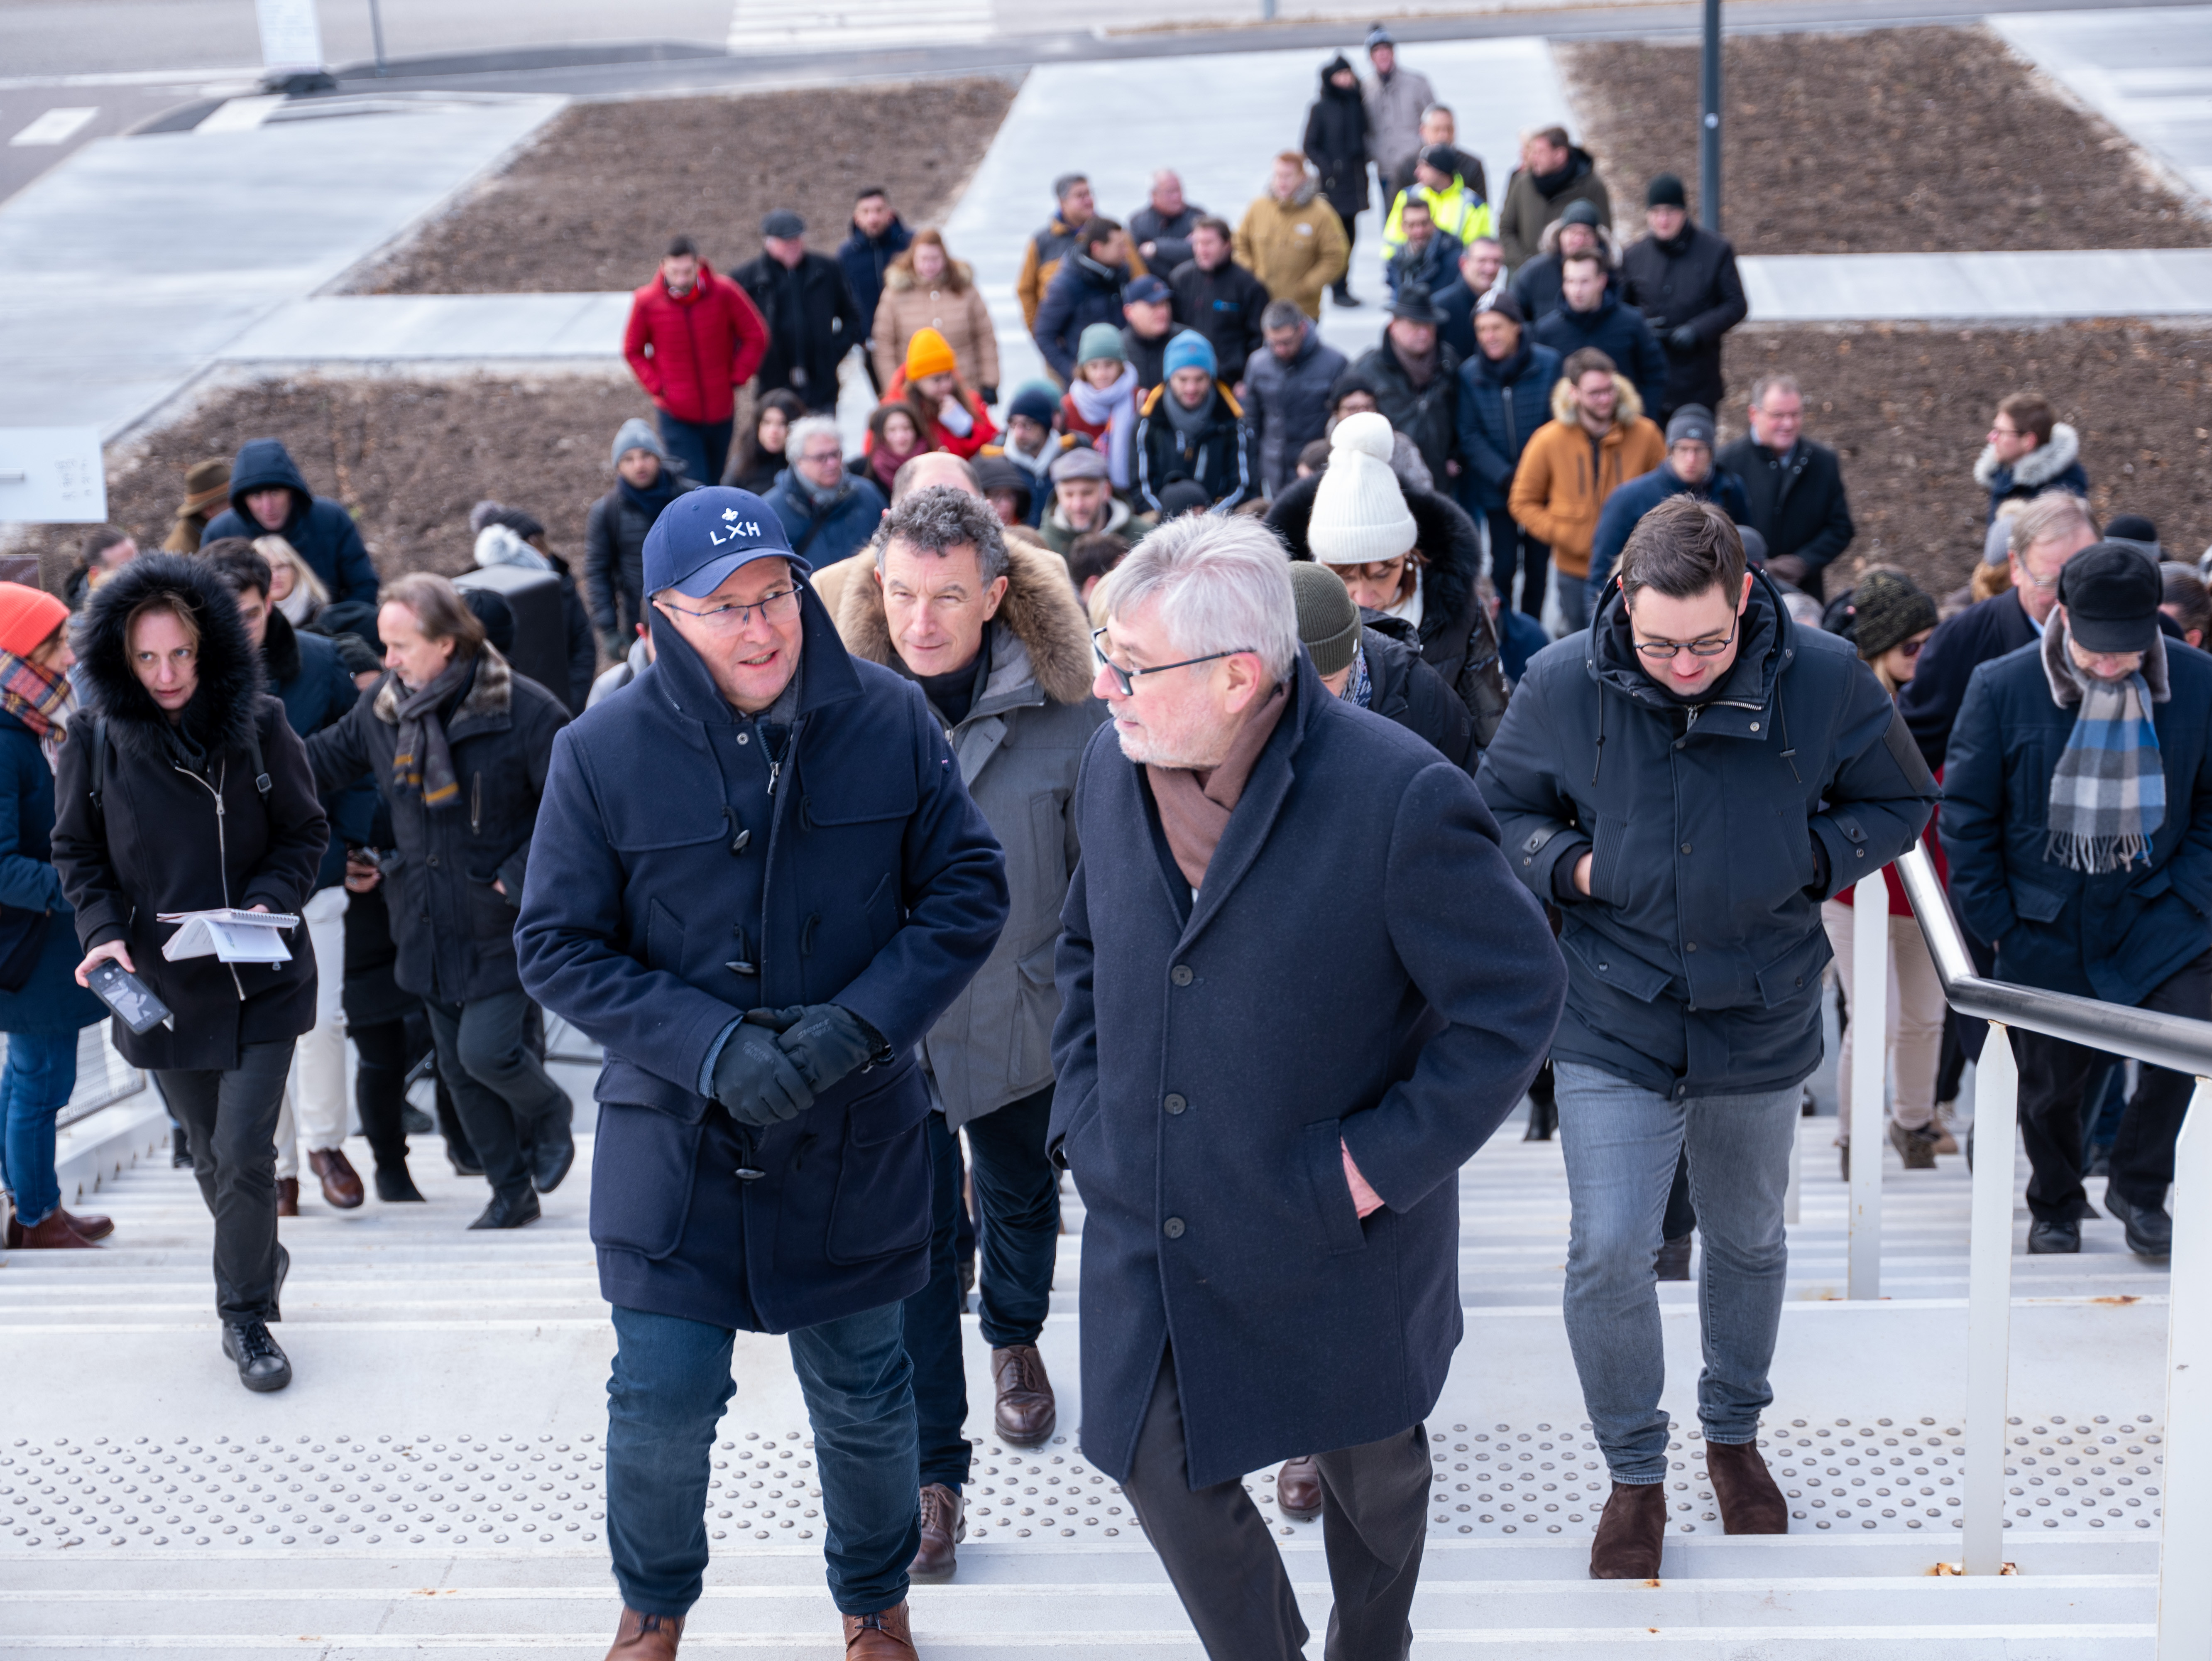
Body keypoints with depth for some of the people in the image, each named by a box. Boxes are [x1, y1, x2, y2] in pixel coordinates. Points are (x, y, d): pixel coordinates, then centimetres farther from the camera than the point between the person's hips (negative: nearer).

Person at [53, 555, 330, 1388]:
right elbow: (78, 851, 5)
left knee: (245, 1155, -7)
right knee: (212, 1158, 13)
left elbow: (305, 832, 1)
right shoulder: (97, 739, -5)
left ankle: (246, 1314, 9)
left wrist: (269, 901, -16)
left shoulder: (257, 726, -8)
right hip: (160, 985, 2)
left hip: (259, 982, -2)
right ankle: (262, 1260, 39)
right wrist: (104, 931, -11)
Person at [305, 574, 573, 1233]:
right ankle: (512, 1190, 25)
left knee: (487, 1050, -14)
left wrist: (522, 877, -16)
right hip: (430, 923, 6)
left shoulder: (523, 710, -16)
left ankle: (548, 1114, 21)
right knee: (459, 1066, 10)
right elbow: (326, 759, 18)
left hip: (501, 923, -6)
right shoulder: (381, 708, 2)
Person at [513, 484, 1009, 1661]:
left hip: (853, 1137, 1)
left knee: (863, 1396, 17)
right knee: (663, 1402, 8)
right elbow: (557, 945, -7)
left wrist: (860, 1025, -17)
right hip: (673, 1138, -1)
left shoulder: (889, 721, -8)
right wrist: (711, 1048, -19)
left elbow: (967, 890, -3)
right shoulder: (603, 753, -10)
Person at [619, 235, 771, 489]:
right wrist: (657, 387, -7)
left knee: (715, 483, 18)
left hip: (721, 409, 2)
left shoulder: (724, 293, -12)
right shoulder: (646, 302, -11)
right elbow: (633, 351, 5)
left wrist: (736, 378, -6)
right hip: (676, 414, -2)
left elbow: (756, 337, 0)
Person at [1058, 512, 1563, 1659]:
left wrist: (1378, 1165, -17)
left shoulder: (1399, 798, -24)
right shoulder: (1113, 771, -5)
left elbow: (1515, 1001, -16)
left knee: (1371, 1469, 18)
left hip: (1334, 1252, -4)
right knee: (1159, 1466, 10)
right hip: (1146, 1228, 4)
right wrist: (1085, 1112, 4)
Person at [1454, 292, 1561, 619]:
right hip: (1496, 490, 0)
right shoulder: (1469, 374, -4)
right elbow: (1471, 437, -4)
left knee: (1537, 564, 9)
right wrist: (1505, 478, -14)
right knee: (1503, 565, -3)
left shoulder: (1549, 363, -8)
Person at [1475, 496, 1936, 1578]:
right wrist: (1568, 866, -13)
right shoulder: (1561, 686, -10)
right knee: (1608, 1255, -7)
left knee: (1748, 1242, 18)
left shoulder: (1824, 680, -11)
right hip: (1614, 1024, -1)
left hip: (1762, 1021, 1)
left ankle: (1734, 1432, 43)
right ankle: (1634, 1473, 14)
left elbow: (1900, 804, 4)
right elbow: (1502, 807, 6)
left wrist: (1805, 858, -12)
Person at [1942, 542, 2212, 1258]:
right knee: (2051, 1077, 8)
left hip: (2152, 908, 1)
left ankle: (2138, 1186, 2)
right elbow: (1965, 814, -1)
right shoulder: (2002, 687, -9)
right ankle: (2055, 1207, 34)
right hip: (2045, 921, 0)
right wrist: (1996, 920, -4)